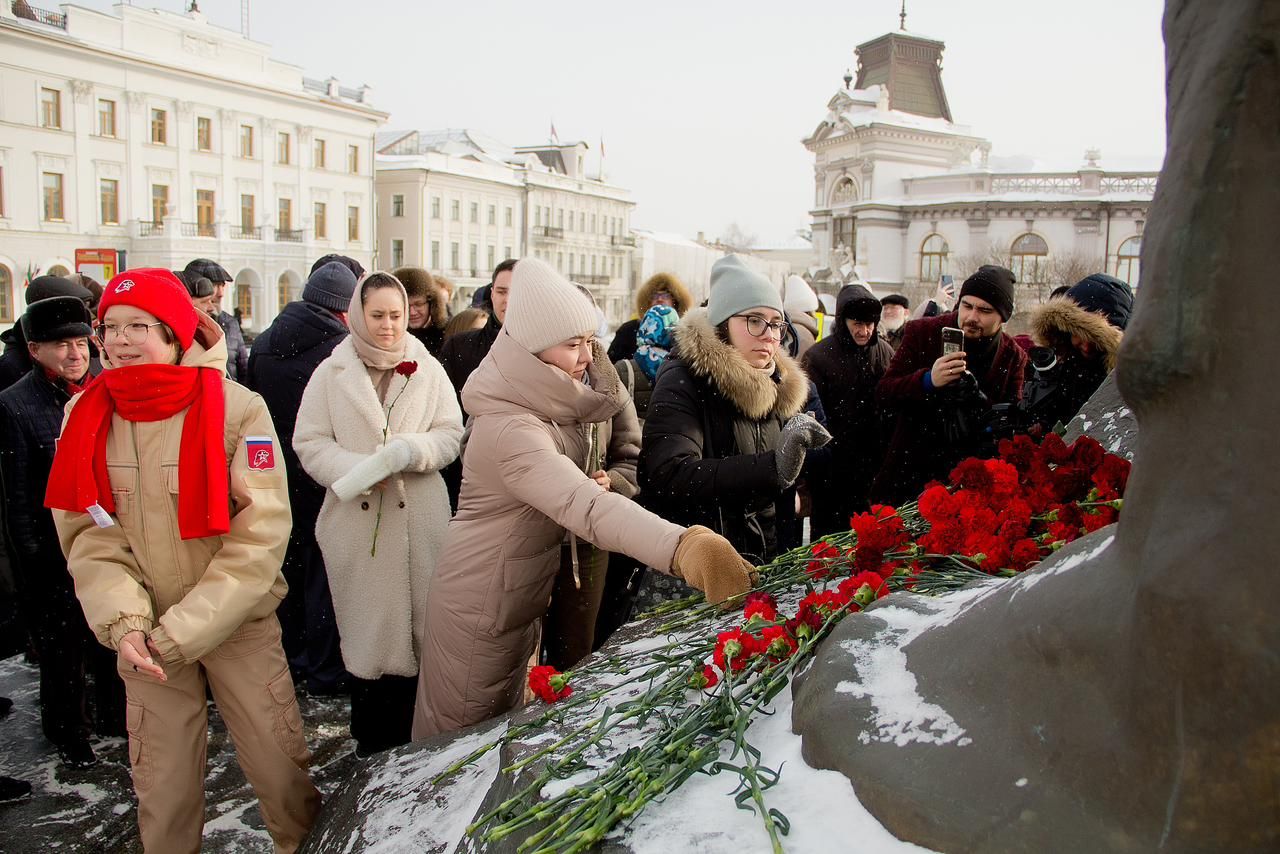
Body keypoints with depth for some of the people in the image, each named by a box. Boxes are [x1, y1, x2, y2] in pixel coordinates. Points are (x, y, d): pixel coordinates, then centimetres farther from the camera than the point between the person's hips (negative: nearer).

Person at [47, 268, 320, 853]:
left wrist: (182, 631, -18)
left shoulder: (236, 409, -13)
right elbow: (88, 535, -2)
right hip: (142, 635, 3)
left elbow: (259, 537, -16)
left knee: (281, 771, 5)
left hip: (240, 625, -2)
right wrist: (124, 623, -17)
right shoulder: (85, 417, -1)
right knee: (162, 785, 11)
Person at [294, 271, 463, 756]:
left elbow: (451, 435, 3)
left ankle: (412, 730, 19)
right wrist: (355, 470, -17)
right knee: (365, 623, 6)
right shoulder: (331, 373, 3)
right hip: (355, 518, 0)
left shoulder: (428, 370, 5)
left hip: (419, 518, 0)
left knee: (417, 620, 5)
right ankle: (371, 732, 21)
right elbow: (309, 442, 1)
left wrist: (409, 451, -18)